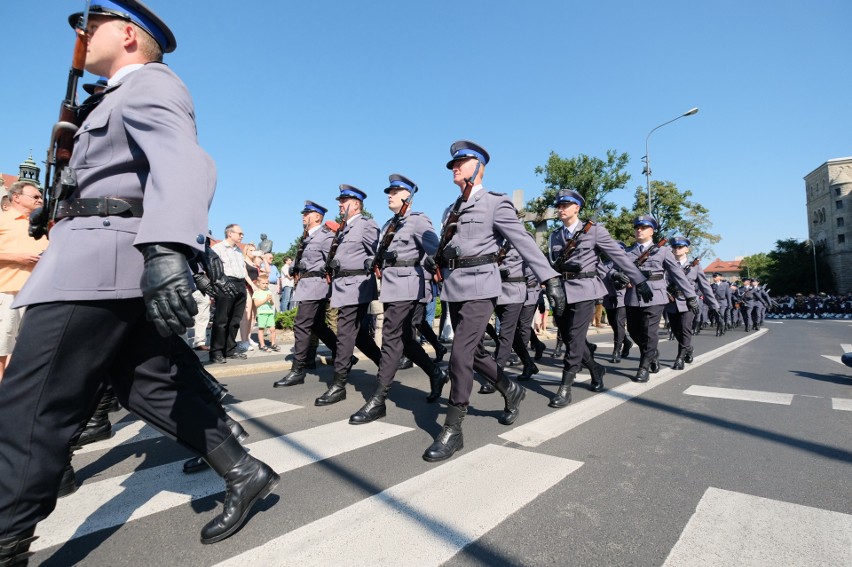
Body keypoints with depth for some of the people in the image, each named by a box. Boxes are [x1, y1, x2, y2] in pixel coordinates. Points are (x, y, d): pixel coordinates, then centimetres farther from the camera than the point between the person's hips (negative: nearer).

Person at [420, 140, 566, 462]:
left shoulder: (495, 203, -2)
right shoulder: (452, 210, 18)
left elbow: (524, 242, -8)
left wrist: (551, 280, -14)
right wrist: (435, 261, 3)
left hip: (480, 286, -7)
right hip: (453, 287, 7)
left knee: (460, 354, -12)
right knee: (474, 351, 14)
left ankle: (452, 430, 1)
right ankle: (511, 391, 38)